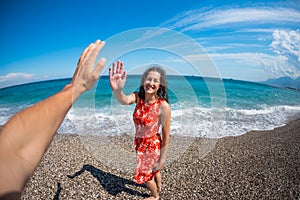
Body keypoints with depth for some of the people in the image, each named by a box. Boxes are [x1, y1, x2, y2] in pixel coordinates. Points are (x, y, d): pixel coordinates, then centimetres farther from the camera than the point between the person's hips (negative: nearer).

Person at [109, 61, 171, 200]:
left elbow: (166, 136, -21)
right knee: (152, 169, 32)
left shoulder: (163, 106, -30)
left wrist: (162, 159, -13)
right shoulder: (138, 97, -17)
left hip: (151, 145, -5)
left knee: (145, 174, 19)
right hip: (139, 142, 5)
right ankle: (158, 187, 64)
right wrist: (117, 90, -61)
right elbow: (124, 100, -39)